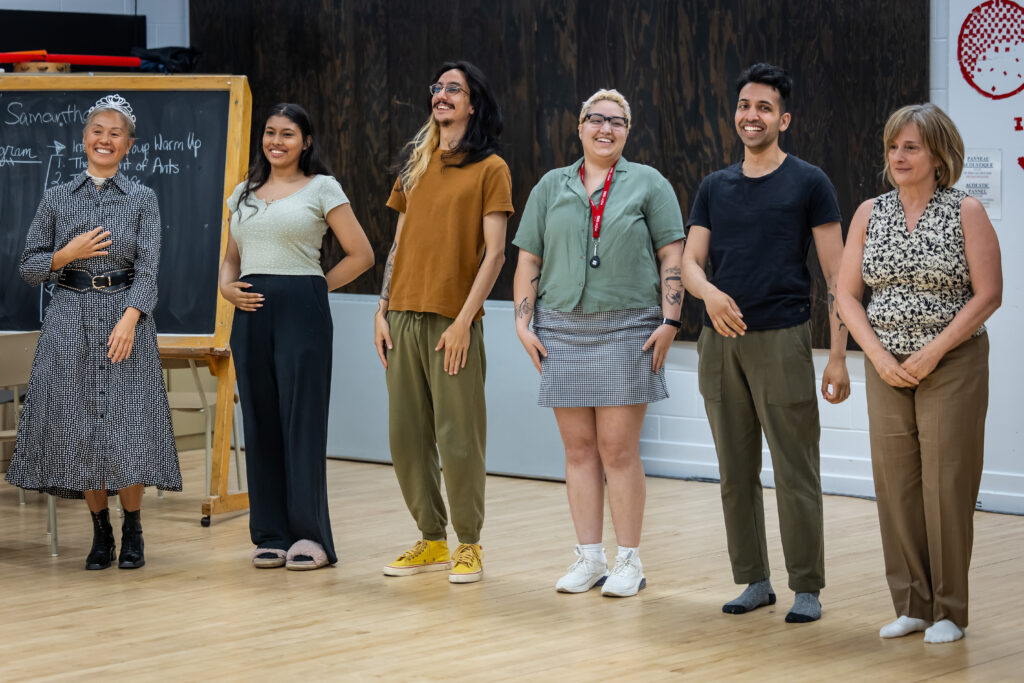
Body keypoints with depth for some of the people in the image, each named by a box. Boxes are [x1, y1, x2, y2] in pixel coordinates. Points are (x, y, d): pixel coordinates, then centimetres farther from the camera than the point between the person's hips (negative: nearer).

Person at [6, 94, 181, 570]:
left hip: (126, 318, -1)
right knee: (79, 427, 0)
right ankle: (100, 530, 14)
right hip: (70, 321, 1)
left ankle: (132, 529, 9)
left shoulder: (142, 199, 5)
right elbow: (29, 269, 9)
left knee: (129, 425, -7)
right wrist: (67, 254, -10)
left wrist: (129, 318, -19)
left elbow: (148, 268, -4)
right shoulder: (57, 198, 8)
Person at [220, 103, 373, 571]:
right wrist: (227, 287, 4)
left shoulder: (322, 188, 1)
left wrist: (315, 287, -3)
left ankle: (309, 536, 1)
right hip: (251, 313, 5)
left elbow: (360, 255, -1)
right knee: (260, 422, 5)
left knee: (301, 421, -5)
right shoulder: (244, 193, 16)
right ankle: (271, 536, 11)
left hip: (301, 310, -5)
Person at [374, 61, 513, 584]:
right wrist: (383, 310, 8)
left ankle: (468, 544, 10)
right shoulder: (416, 164, 15)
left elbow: (494, 253, -7)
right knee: (406, 436, 7)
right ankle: (431, 540, 18)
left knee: (458, 438, -3)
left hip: (453, 321, -6)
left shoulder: (490, 168, -2)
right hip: (404, 318, 6)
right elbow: (400, 242, 17)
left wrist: (463, 321, -14)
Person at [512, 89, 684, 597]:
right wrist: (523, 324, 3)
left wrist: (668, 322, -7)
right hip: (563, 330, 3)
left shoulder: (648, 184, 6)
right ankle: (589, 558, 13)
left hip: (627, 329, -3)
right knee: (578, 447, 5)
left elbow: (672, 257, 2)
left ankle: (629, 561, 4)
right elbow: (528, 261, 12)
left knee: (618, 447, -4)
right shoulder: (551, 187, 13)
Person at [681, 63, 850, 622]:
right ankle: (754, 581, 19)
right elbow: (689, 262, 8)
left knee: (795, 473, -4)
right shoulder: (715, 188, 14)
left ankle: (807, 589, 4)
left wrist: (838, 355, -9)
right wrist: (709, 293, -16)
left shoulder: (808, 183, 1)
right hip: (720, 342, 5)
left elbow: (836, 274, -2)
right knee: (736, 472, 9)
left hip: (781, 339, -5)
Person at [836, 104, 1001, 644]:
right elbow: (847, 294, 6)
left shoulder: (966, 212, -3)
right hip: (887, 369, 4)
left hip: (952, 367, -4)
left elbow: (988, 295, -8)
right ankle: (911, 605, 15)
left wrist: (932, 354, -13)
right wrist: (879, 356, -7)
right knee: (895, 483, 4)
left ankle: (948, 611, 7)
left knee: (946, 483, -3)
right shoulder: (870, 213, 7)